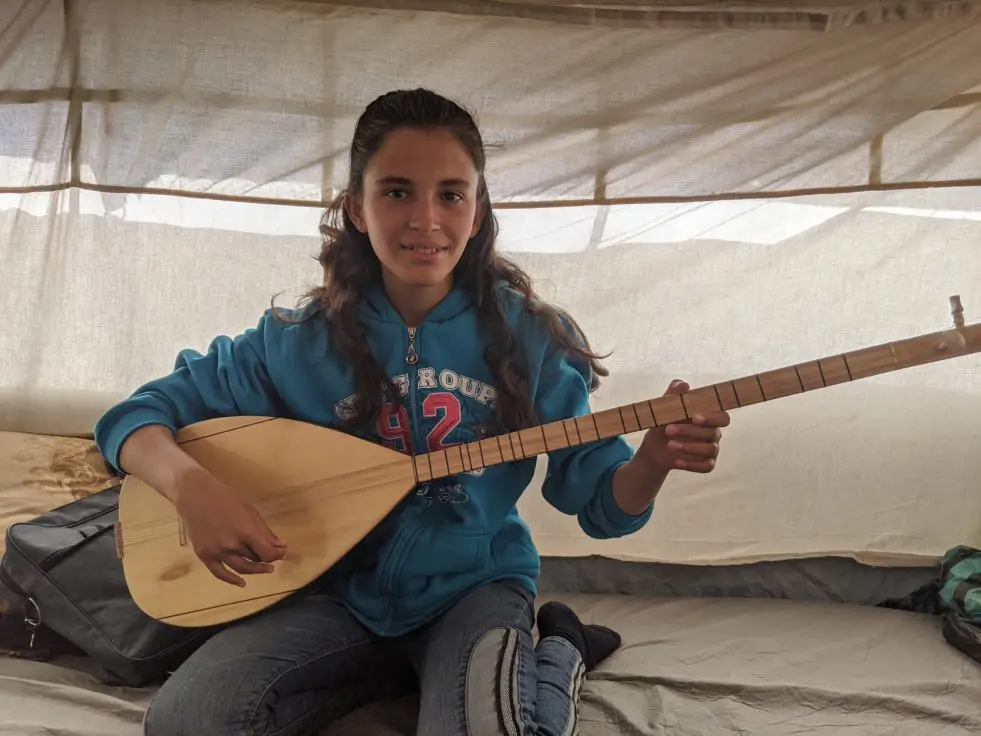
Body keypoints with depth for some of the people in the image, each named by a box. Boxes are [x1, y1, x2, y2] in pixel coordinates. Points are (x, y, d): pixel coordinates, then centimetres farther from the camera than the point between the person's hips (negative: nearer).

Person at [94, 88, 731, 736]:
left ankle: (557, 657, 5)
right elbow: (137, 414, -1)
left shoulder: (528, 338, -9)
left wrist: (655, 459, -27)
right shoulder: (302, 342, -9)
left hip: (476, 586, -2)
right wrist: (194, 487, -23)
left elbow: (603, 502, -4)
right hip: (342, 592, 3)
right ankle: (416, 669, 1)